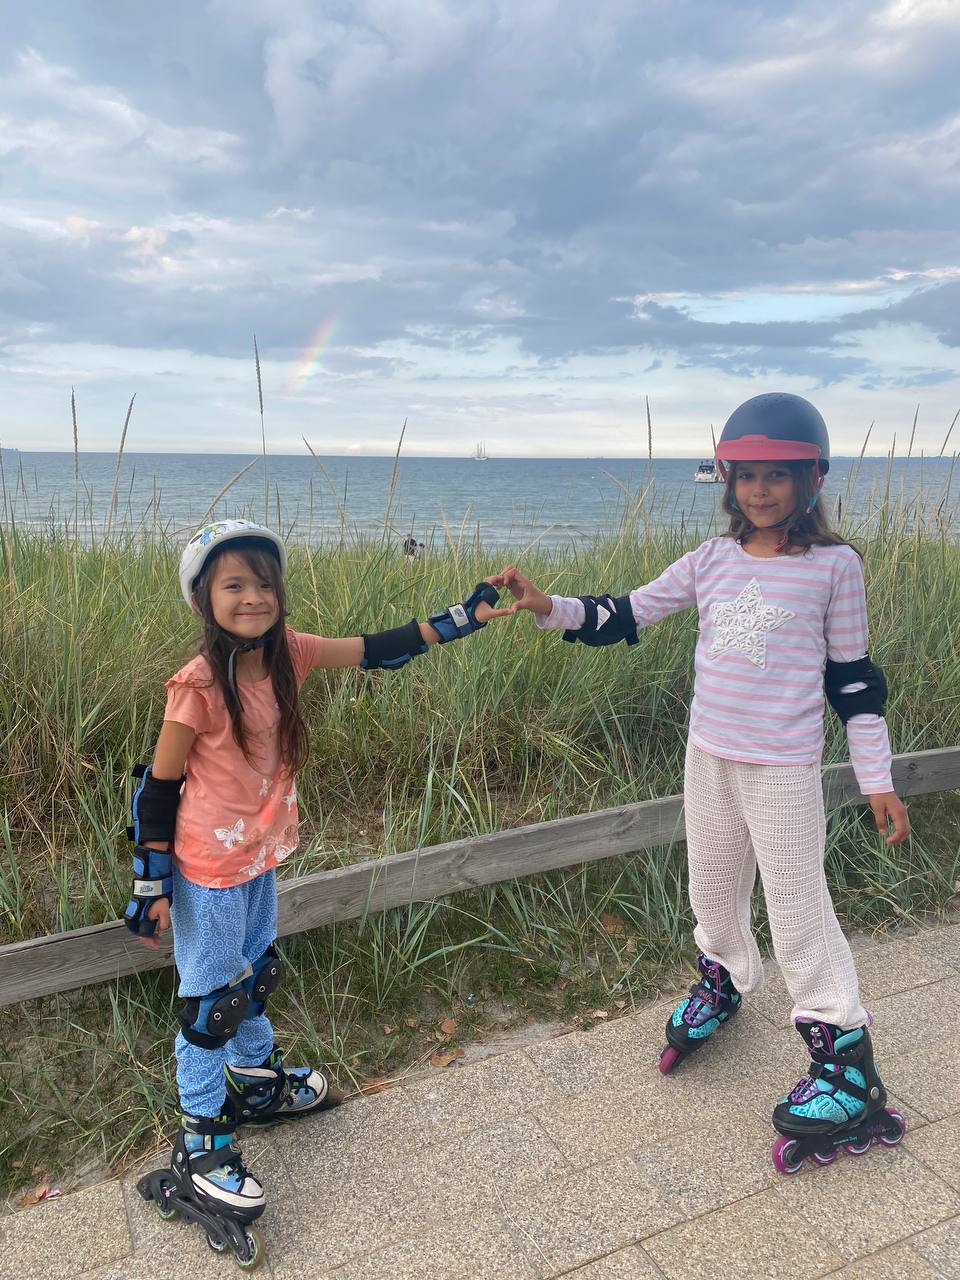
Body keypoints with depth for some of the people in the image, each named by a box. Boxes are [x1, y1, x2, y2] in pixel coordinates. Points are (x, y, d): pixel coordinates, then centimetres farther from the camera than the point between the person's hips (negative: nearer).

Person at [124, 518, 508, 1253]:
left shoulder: (288, 654, -9)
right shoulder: (198, 686, -25)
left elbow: (376, 650, -6)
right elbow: (158, 786, -17)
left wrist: (460, 618, -9)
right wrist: (152, 882, -12)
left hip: (263, 856, 7)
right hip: (209, 868, -6)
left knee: (255, 973, 25)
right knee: (211, 998, 7)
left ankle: (257, 1082, 49)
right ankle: (201, 1149, 26)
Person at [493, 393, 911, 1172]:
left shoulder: (834, 565, -8)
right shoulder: (712, 561, 1)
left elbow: (851, 677, -3)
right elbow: (626, 616, 2)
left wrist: (877, 780, -2)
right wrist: (548, 607, -12)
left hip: (785, 769, -4)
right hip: (709, 757, 4)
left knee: (799, 909, 3)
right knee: (712, 890, 21)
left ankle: (844, 1058, 21)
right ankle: (724, 981, 49)